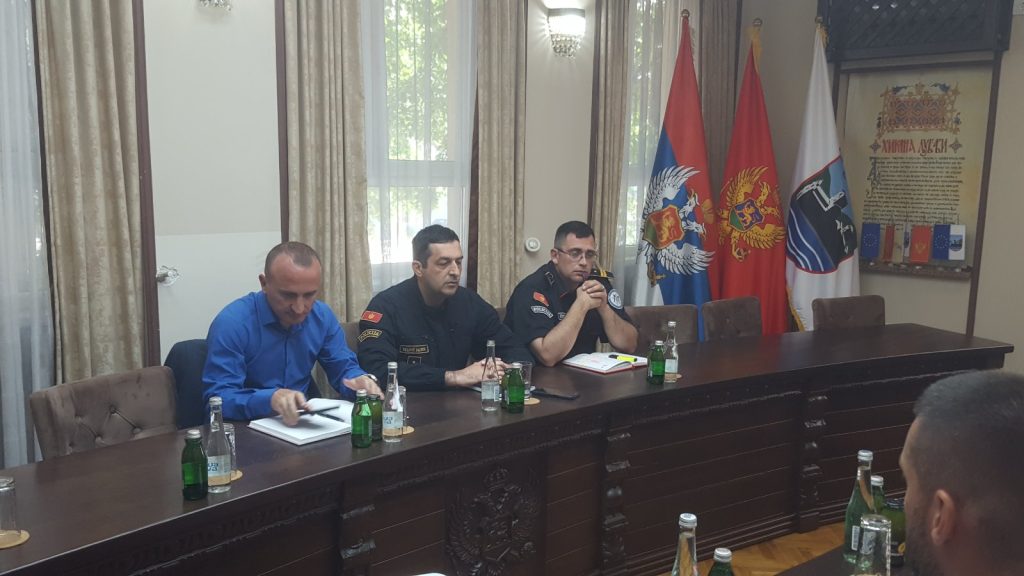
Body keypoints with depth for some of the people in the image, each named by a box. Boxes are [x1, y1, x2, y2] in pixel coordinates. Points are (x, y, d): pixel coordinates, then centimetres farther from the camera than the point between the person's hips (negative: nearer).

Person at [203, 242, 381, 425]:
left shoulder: (323, 316, 1)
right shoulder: (232, 323, -16)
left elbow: (344, 369, 9)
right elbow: (217, 397, -20)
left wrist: (361, 381, -14)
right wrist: (270, 399, -36)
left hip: (306, 424, 4)